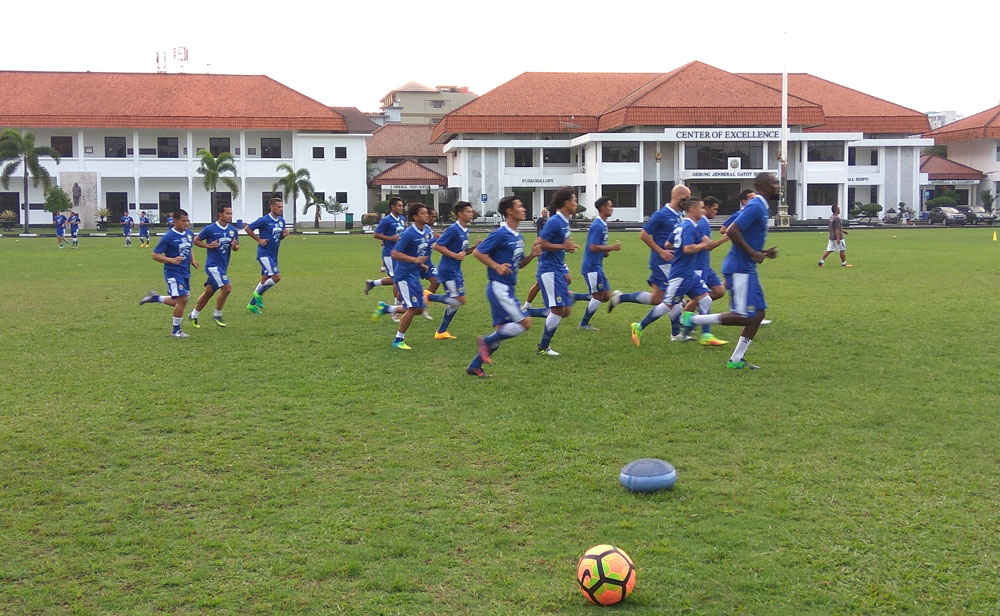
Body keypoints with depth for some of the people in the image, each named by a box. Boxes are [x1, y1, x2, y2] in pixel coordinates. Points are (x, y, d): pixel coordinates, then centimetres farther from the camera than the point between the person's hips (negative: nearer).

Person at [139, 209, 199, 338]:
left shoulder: (189, 234, 7)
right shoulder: (168, 237, -14)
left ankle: (154, 297, 33)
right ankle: (176, 331, 4)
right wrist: (172, 260, -24)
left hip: (185, 272, 8)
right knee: (182, 300, -11)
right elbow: (155, 255, -12)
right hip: (173, 272, -8)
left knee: (180, 302, 13)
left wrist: (192, 260, 7)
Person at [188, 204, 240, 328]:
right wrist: (208, 245, -14)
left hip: (223, 266, 6)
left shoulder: (233, 230, 6)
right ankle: (217, 314, 0)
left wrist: (235, 246, -8)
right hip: (213, 264, -6)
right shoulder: (210, 229, -9)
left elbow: (236, 247, 15)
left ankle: (193, 315, 26)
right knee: (227, 288, -18)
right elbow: (196, 240, 2)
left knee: (208, 292, 12)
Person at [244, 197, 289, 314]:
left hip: (273, 255, 8)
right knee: (277, 276, -18)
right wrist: (259, 240, -10)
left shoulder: (281, 221, 9)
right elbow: (247, 228, -7)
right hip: (264, 254, -8)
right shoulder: (264, 220, -13)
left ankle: (252, 305, 21)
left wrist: (284, 234, -2)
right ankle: (258, 294, 2)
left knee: (265, 280, 10)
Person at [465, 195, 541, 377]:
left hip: (507, 290, 9)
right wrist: (497, 266, -18)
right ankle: (486, 341, -1)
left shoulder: (518, 237, 14)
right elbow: (477, 252, -12)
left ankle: (474, 366, 16)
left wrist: (532, 254, 4)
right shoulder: (501, 234, -13)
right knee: (525, 323, -13)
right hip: (499, 288, -9)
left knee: (501, 330, 9)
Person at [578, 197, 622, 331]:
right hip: (592, 266, -10)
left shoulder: (603, 225, 15)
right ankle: (584, 324, 10)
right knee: (598, 297, -3)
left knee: (606, 296, 8)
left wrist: (605, 252, 8)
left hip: (598, 266, 10)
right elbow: (593, 247, -23)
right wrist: (612, 248, -18)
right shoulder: (597, 226, -16)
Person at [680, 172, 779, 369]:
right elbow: (732, 231, -25)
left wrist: (763, 253, 12)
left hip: (747, 269, 10)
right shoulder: (756, 207, -15)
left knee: (758, 313, 8)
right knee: (745, 316, -10)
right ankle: (693, 319, -3)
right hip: (740, 269, -10)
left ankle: (736, 359, 12)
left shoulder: (760, 207, 17)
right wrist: (753, 254, -19)